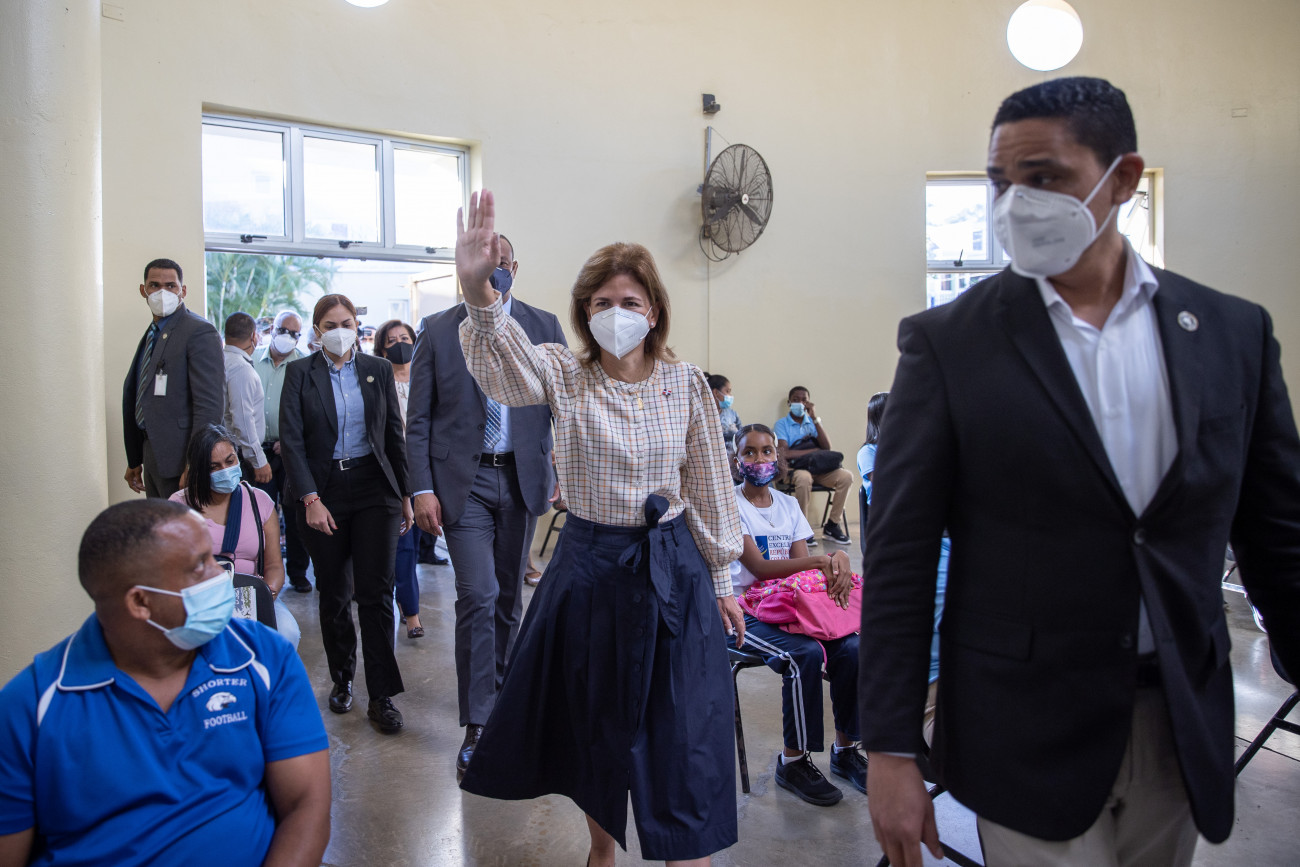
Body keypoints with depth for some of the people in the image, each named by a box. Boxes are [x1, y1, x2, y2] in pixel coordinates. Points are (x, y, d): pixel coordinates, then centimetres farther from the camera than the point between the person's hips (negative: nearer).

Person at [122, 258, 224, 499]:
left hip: (179, 458, -9)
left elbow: (210, 405, -19)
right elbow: (134, 395, 21)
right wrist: (135, 461, 20)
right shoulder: (151, 334, 17)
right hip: (152, 453, 9)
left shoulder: (200, 332, -12)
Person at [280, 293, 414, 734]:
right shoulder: (300, 372, 2)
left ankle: (382, 696, 1)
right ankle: (342, 679, 28)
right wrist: (310, 499, -12)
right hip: (324, 492, 0)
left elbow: (394, 433, 9)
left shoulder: (378, 369, 7)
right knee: (333, 594, 10)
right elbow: (291, 439, -3)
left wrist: (406, 494, 6)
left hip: (374, 487, 0)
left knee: (376, 591, -5)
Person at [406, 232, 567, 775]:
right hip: (463, 480, -2)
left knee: (509, 595, 14)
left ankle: (501, 693, 35)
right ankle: (478, 725, 4)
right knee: (478, 596, -8)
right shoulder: (438, 331, 1)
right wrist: (422, 489, -7)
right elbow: (418, 421, 0)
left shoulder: (544, 326, 5)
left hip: (521, 478, 3)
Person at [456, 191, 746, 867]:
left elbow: (710, 487, 4)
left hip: (673, 569, 0)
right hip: (589, 565, 1)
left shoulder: (686, 383, -2)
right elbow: (504, 364, -28)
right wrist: (478, 291, -48)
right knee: (593, 718, 17)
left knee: (681, 728, 5)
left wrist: (721, 579, 6)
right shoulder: (563, 375, -5)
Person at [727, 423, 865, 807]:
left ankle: (845, 748, 1)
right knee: (806, 653, -30)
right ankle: (793, 761, -11)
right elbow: (758, 567, -15)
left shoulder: (789, 504, 13)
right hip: (747, 609, -5)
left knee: (851, 647, -19)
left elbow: (802, 565, 4)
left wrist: (838, 559, -19)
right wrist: (823, 560, -25)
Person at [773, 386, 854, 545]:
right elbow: (784, 453, -10)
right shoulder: (782, 424, 6)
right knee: (804, 478, -40)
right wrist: (814, 450, -7)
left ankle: (831, 526, -13)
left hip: (818, 468, 5)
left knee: (846, 476, -22)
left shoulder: (812, 422, 19)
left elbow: (827, 446, 3)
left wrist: (815, 419, -3)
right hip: (795, 468, -4)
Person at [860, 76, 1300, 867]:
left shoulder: (1234, 332, 1)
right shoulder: (948, 341, -9)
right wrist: (890, 753, -10)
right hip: (1029, 739, -3)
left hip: (1187, 734, 4)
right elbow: (900, 557, -9)